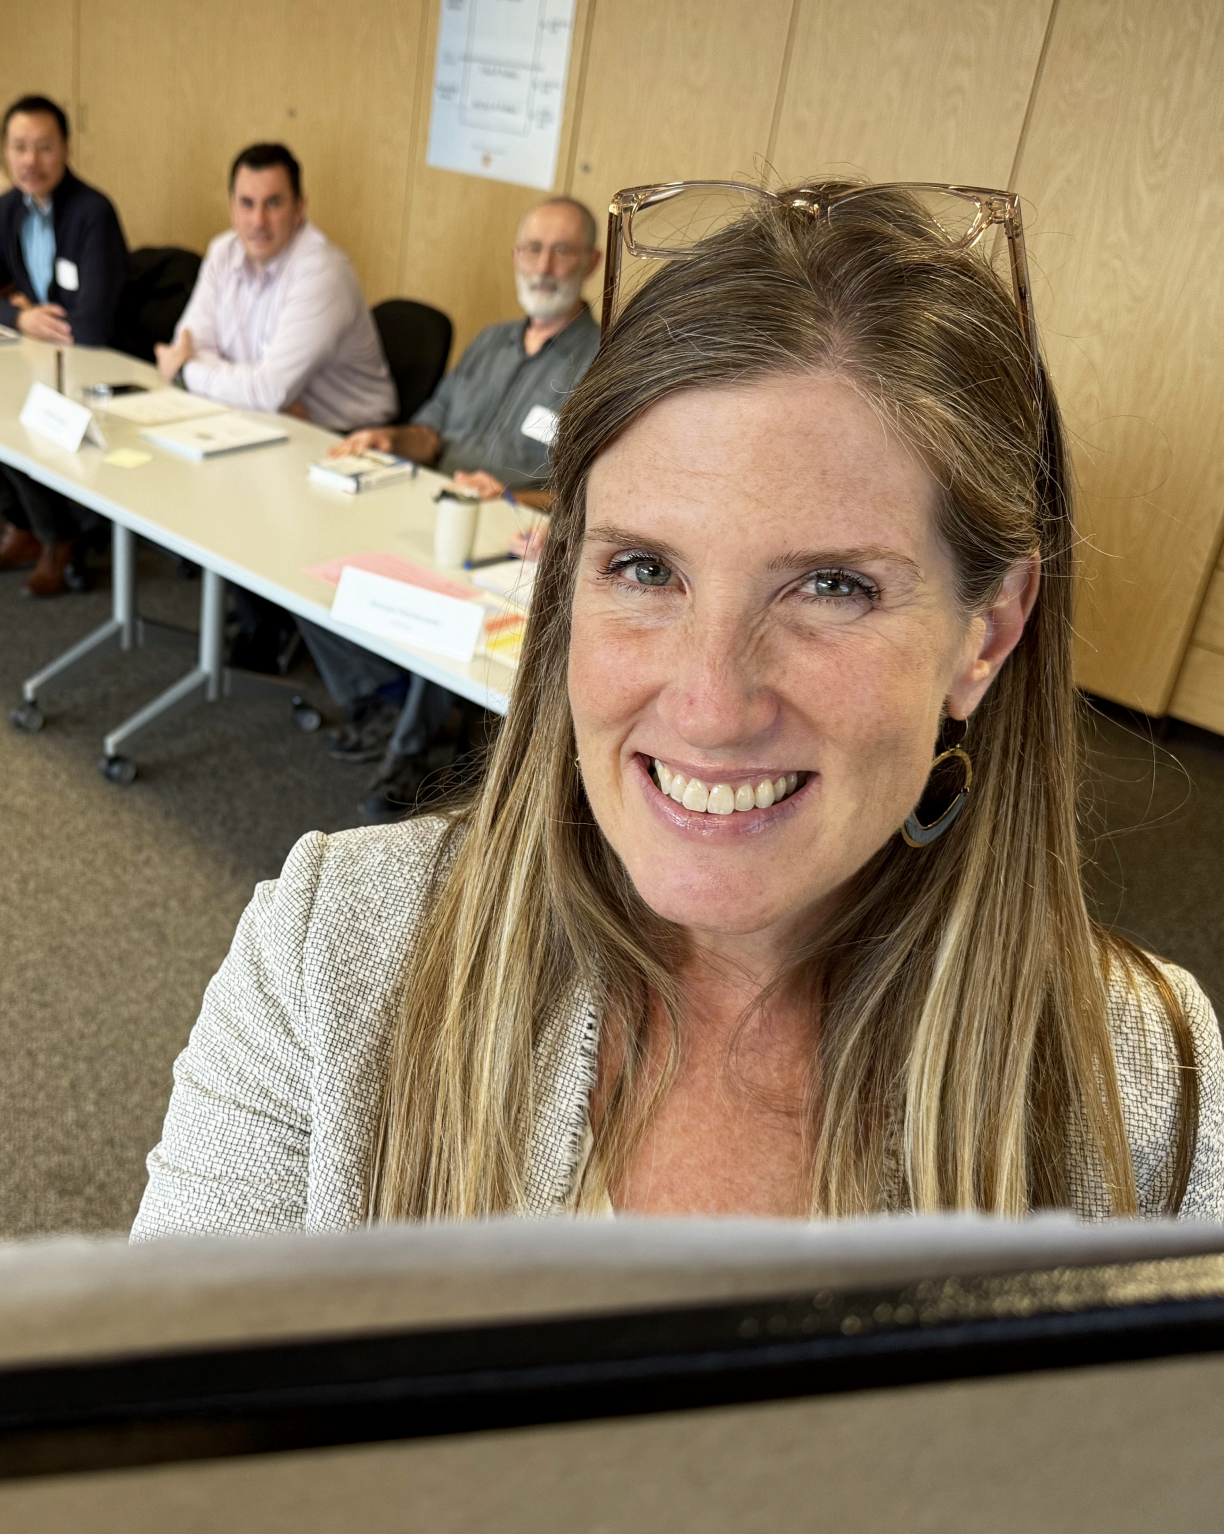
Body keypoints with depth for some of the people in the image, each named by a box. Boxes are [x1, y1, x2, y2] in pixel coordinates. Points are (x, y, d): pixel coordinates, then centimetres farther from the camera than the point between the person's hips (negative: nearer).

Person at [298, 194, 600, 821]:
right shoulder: (491, 342, 21)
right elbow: (434, 429, 23)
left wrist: (515, 500, -28)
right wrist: (393, 438, 1)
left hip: (511, 550, -7)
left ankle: (421, 735, -7)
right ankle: (390, 701, 2)